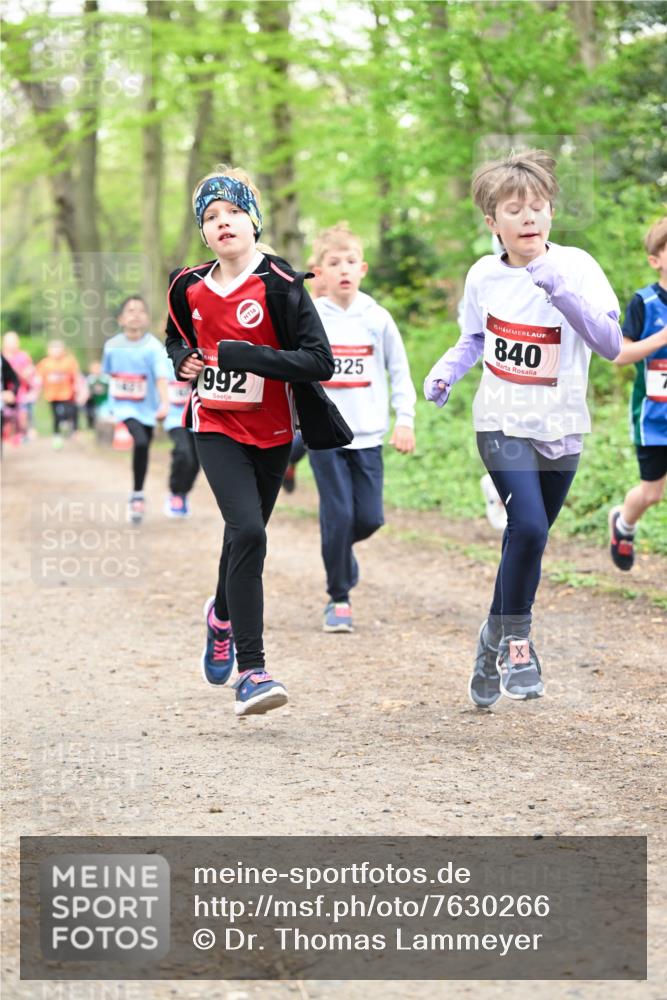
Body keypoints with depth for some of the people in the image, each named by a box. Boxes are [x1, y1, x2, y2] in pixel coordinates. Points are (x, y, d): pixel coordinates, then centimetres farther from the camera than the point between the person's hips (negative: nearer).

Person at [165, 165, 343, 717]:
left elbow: (320, 361, -21)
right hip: (216, 428, 0)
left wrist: (240, 355, -27)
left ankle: (223, 615, 52)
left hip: (272, 432, 0)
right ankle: (252, 671, -20)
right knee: (248, 531, -20)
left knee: (246, 533, 16)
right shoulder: (190, 287, 1)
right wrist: (183, 360, -2)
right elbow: (177, 339, 22)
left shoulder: (280, 284, -13)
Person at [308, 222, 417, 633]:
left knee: (369, 517, 0)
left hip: (368, 434, 2)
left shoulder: (378, 318, 3)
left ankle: (341, 549, 34)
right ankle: (339, 599, 6)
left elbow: (399, 370, 10)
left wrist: (405, 419, 2)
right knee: (338, 514, -7)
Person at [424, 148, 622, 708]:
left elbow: (610, 344, -20)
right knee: (528, 526, -22)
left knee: (527, 542, 12)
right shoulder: (484, 275, -1)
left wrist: (561, 291, -31)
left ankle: (494, 641, 35)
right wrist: (446, 370, 0)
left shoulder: (574, 266, -9)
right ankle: (516, 642, -5)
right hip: (503, 425, -1)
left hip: (561, 430, 1)